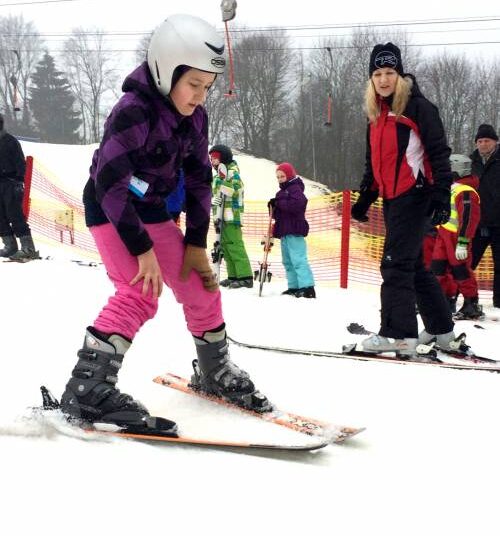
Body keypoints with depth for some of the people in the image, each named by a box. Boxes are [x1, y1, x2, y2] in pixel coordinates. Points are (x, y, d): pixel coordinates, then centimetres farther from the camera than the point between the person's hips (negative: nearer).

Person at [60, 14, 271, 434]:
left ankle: (215, 373, 28)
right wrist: (143, 250, -27)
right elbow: (111, 183, -29)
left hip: (153, 212, 7)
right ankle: (88, 389, -21)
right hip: (111, 212, -7)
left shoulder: (195, 117, -3)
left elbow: (199, 180, 4)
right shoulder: (134, 111, -25)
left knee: (200, 287, 9)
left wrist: (196, 243, 0)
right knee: (140, 294, -23)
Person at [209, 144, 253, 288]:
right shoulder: (218, 175, 21)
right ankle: (233, 276, 15)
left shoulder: (232, 172, -6)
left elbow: (234, 191, -19)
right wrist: (212, 200, 5)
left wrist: (223, 179, -23)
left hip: (232, 215, -10)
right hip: (221, 216, 10)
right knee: (225, 245, 10)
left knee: (234, 245, -14)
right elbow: (213, 193, 25)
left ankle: (245, 277, -16)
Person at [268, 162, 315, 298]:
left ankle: (307, 287, -22)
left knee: (298, 259, -17)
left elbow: (296, 205, -27)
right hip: (285, 231, 11)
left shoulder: (295, 188, -9)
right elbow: (279, 214, 25)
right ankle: (294, 286, 20)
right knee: (288, 261, 14)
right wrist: (274, 207, 2)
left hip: (294, 231, -11)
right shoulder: (283, 190, 21)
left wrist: (278, 203, -18)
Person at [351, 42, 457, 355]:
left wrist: (442, 194, -19)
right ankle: (441, 329, 23)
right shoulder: (377, 115, 16)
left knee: (396, 265, -12)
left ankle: (398, 334, -10)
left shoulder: (418, 107, -7)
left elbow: (439, 151, -12)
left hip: (415, 195, -8)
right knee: (413, 265, 13)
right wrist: (365, 198, 21)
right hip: (391, 198, 9)